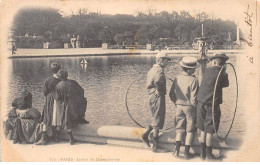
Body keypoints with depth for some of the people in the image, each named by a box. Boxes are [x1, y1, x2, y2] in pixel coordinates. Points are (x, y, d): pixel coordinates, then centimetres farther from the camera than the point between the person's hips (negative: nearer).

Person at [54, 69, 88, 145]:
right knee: (83, 101, 33)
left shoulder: (58, 86, -14)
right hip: (75, 104, 0)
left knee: (68, 123, 15)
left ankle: (71, 139, 16)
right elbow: (81, 90, -1)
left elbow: (57, 98, -8)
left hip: (64, 106, 0)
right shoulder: (73, 83, -12)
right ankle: (81, 118, 30)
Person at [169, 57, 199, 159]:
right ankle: (186, 153, 10)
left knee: (180, 129, 15)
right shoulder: (193, 80, -18)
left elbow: (171, 94, 5)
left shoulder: (177, 78, -2)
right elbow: (193, 98, -18)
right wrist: (196, 108, -3)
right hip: (189, 107, -4)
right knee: (190, 130, 8)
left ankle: (177, 149, 5)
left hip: (179, 106, 4)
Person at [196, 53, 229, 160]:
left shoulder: (207, 71, 1)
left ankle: (203, 153, 22)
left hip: (201, 104, 4)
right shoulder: (222, 74, -10)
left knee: (203, 129, 15)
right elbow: (226, 84, 6)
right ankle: (209, 154, 12)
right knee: (210, 131, 4)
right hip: (212, 105, -4)